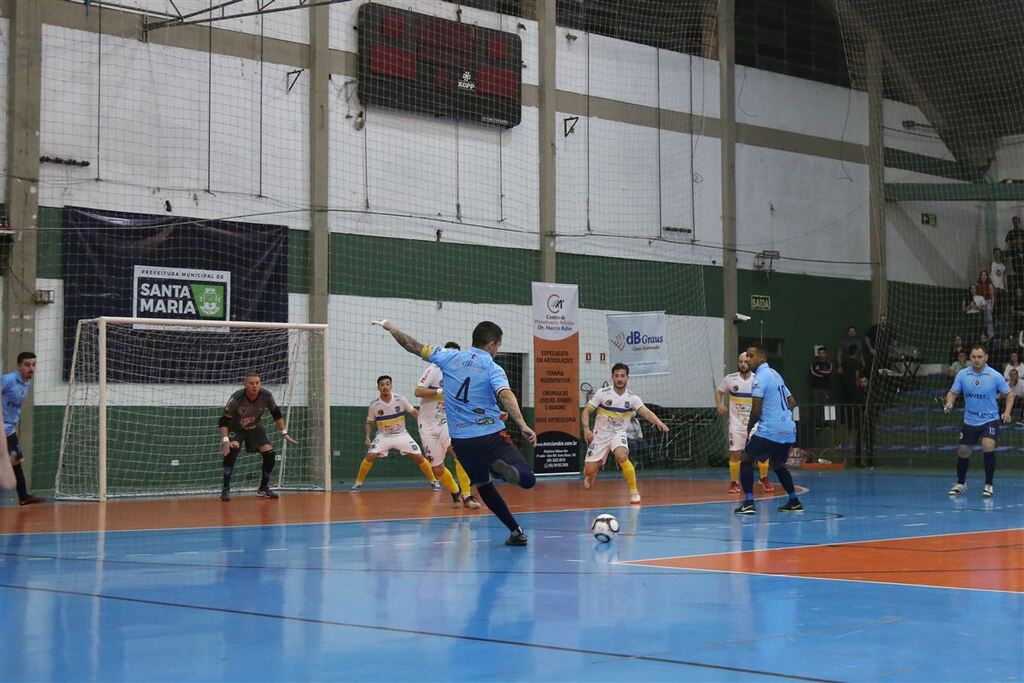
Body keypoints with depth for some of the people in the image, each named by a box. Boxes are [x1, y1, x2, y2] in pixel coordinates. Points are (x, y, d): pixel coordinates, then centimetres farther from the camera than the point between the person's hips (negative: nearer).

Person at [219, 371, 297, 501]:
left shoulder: (266, 396, -22)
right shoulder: (237, 398, -31)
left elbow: (276, 413, -3)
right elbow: (224, 420, -25)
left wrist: (284, 433, -3)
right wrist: (225, 440, -35)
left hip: (255, 428, 4)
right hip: (235, 428, -4)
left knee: (270, 454, -10)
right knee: (231, 450, -30)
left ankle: (263, 488, 12)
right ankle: (226, 489, -24)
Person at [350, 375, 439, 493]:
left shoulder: (400, 399, -13)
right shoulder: (374, 404, -13)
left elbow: (413, 412, 0)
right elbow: (369, 422, 2)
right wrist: (367, 437, -11)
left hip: (401, 435, 0)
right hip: (383, 436, 0)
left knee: (419, 457, -8)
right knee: (370, 456, -20)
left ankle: (433, 481, 11)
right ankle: (358, 484, -4)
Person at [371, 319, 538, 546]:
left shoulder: (450, 357, 7)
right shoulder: (492, 368, -3)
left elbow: (415, 347, 14)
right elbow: (506, 396, -21)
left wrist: (391, 328, 27)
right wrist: (522, 425, -33)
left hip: (461, 440, 4)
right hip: (492, 435, -4)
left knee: (484, 486, 21)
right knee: (527, 479, -9)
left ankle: (515, 530, 17)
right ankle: (504, 469, -37)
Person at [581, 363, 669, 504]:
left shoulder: (632, 398, -8)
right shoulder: (602, 393, -10)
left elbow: (645, 412, -23)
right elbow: (586, 411, -6)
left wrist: (658, 422, -44)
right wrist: (586, 429, -24)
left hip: (619, 433, 0)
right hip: (600, 434, 0)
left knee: (622, 457, -33)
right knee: (589, 471, -5)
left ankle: (634, 493, -19)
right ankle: (591, 473, 37)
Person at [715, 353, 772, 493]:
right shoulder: (730, 379, -4)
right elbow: (719, 391, 12)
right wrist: (720, 405, -5)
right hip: (736, 422, 0)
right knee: (735, 453, -5)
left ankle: (764, 479, 22)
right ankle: (734, 483, 8)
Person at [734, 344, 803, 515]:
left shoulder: (760, 377, -11)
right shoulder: (775, 375, 17)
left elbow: (756, 409, -16)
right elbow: (792, 402, 24)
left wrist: (749, 428, -1)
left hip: (769, 430, -9)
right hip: (788, 429, 9)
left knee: (746, 460, 3)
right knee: (778, 465, 25)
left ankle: (748, 502, -6)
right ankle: (794, 502, 26)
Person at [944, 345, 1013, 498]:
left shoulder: (995, 376, -11)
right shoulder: (962, 375, -6)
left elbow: (1009, 394, -2)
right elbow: (953, 392, 1)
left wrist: (1007, 412, -16)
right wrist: (949, 402, -21)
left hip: (989, 420, -3)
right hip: (969, 421, 3)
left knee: (988, 447, -24)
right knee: (963, 452, 9)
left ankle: (988, 485, -6)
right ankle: (961, 483, 34)